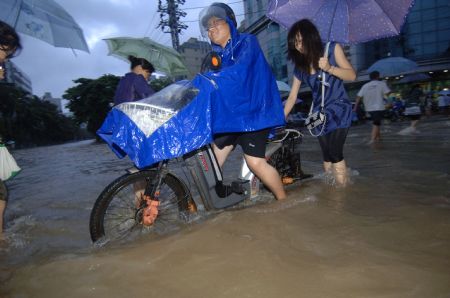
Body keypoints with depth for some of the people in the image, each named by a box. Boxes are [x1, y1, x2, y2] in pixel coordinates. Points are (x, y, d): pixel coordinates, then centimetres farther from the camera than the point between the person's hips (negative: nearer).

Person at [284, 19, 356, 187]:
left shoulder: (332, 49, -5)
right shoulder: (300, 66, 4)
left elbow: (352, 75, -8)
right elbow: (292, 97, 3)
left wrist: (330, 68, -25)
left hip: (339, 109, -4)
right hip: (319, 113, 4)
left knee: (335, 152, -17)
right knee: (326, 155, 4)